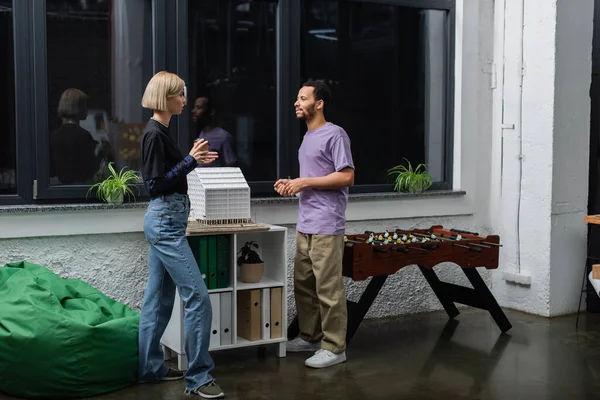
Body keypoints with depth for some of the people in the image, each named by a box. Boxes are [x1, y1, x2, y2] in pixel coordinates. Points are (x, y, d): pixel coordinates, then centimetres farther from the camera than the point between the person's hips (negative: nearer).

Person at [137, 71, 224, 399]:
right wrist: (190, 161, -20)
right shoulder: (155, 134, -16)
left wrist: (193, 159, 12)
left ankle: (151, 367, 23)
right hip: (166, 222, -10)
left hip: (163, 220, 10)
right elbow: (154, 185, -18)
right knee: (197, 296, -8)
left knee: (159, 297, 14)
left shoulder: (158, 131, 13)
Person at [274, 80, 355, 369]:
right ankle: (310, 336, 27)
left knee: (328, 288, -5)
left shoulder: (335, 135, -10)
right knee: (303, 284, 14)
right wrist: (293, 184, 8)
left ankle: (334, 347, 3)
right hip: (305, 225, 9)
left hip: (326, 227, -9)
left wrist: (305, 182, -16)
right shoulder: (308, 136, 18)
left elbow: (346, 177, -16)